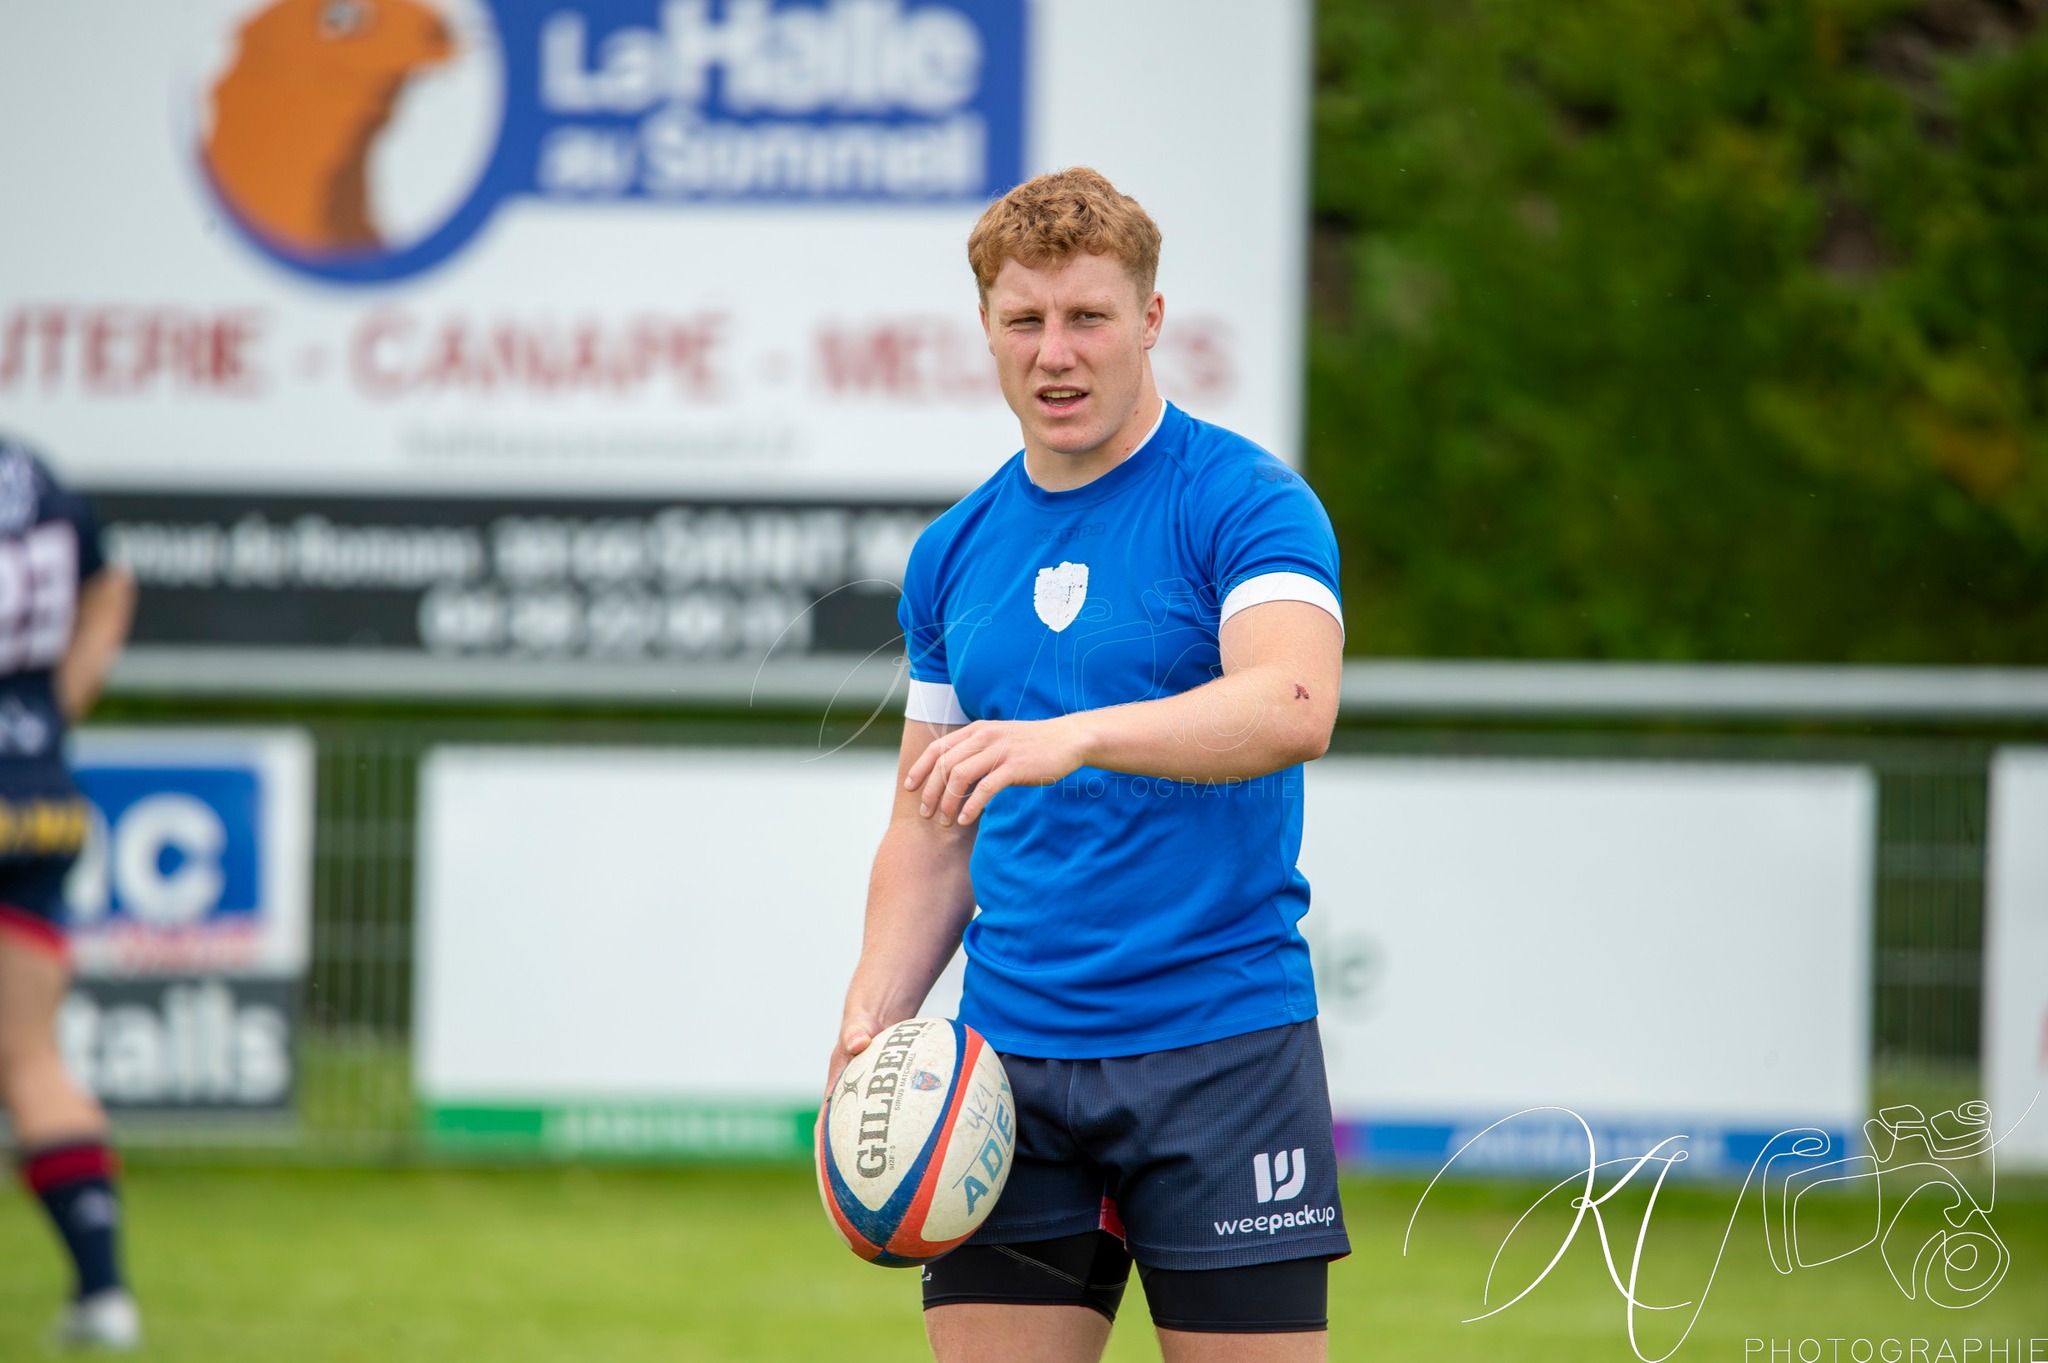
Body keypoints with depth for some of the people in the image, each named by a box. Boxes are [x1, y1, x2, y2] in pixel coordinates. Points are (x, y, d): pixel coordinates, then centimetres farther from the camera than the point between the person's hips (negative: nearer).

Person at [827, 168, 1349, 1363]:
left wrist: (1077, 737, -39)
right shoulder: (955, 555, 13)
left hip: (1218, 1045, -5)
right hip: (1008, 1059, 5)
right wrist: (874, 1016, 4)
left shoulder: (1244, 502, -5)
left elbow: (1294, 707, -24)